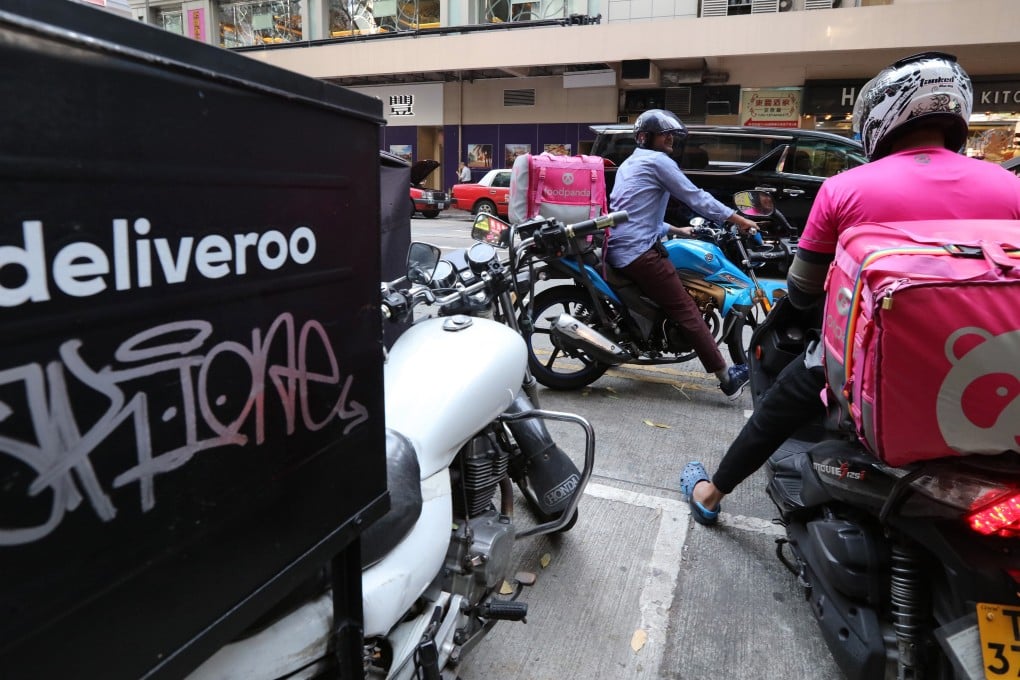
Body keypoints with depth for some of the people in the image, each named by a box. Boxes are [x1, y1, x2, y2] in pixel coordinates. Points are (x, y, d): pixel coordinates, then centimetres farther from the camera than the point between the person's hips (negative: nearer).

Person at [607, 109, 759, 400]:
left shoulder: (628, 164, 26)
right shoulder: (658, 161, -3)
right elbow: (696, 198, -5)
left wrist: (675, 230, 30)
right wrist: (738, 219, 3)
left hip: (617, 250, 10)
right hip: (639, 252, -10)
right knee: (686, 310, -9)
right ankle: (726, 378, -7)